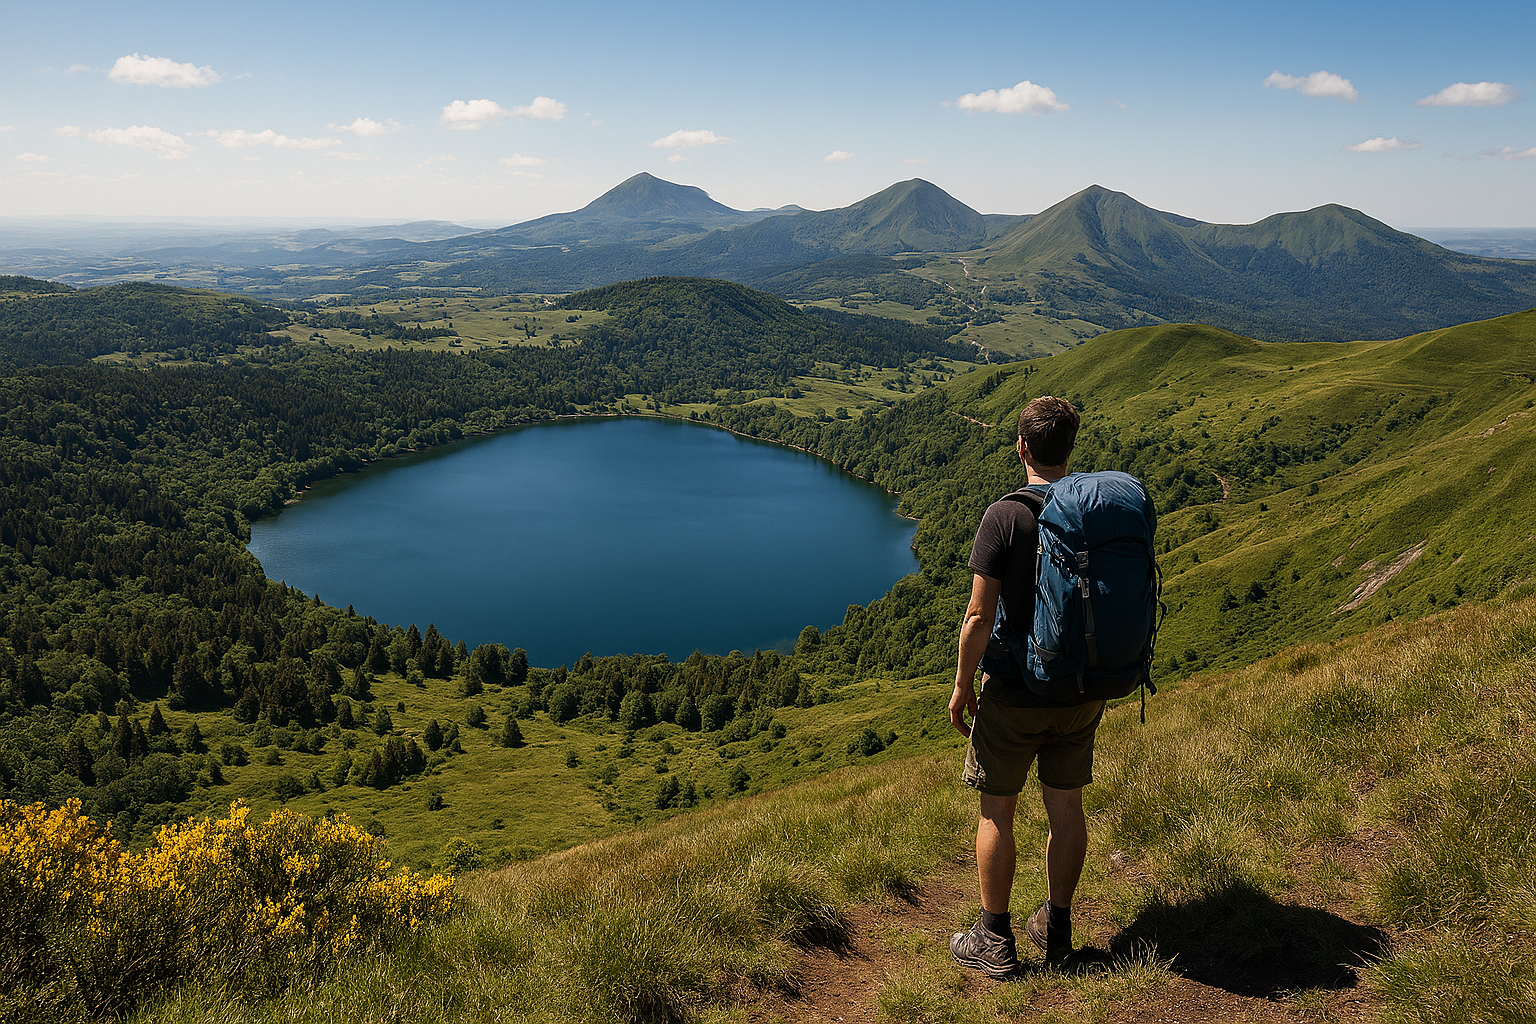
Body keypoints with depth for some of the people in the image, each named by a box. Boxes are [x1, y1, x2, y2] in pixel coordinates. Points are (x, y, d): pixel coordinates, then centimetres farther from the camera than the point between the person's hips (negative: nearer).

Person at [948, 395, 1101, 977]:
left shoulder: (1006, 517, -18)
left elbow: (979, 615, -18)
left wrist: (962, 686, -6)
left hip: (1014, 689, -5)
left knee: (997, 810, 8)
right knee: (1066, 806, 16)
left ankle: (995, 941, 18)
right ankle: (1056, 928, 29)